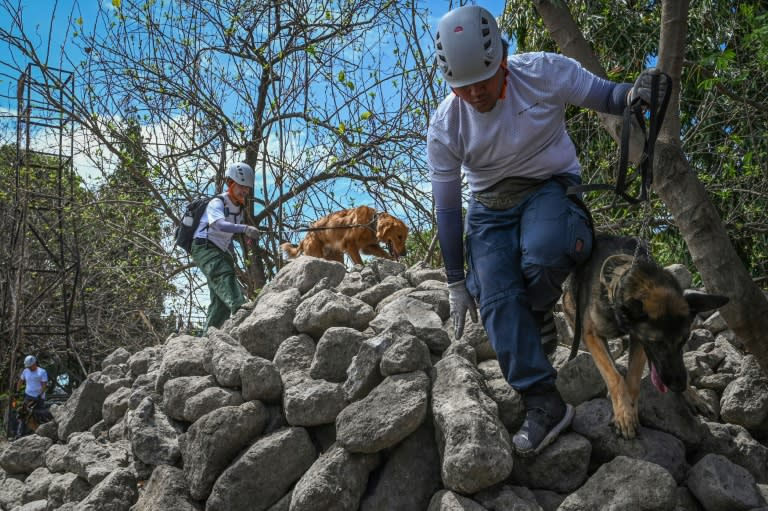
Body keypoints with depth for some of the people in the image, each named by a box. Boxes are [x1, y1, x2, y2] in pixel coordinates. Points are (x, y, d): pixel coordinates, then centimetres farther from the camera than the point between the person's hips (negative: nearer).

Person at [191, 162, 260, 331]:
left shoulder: (239, 208, 15)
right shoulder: (217, 203, -12)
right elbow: (219, 225, -35)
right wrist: (244, 228, -50)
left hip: (220, 252, 9)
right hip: (204, 248, -9)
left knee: (221, 298, 4)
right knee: (224, 276, -35)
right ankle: (240, 310, -56)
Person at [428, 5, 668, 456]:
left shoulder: (544, 72, -17)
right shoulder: (444, 129, -13)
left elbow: (603, 97, -2)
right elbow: (447, 209, -5)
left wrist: (633, 94, -29)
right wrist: (457, 283, -1)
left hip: (550, 187, -2)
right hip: (490, 208, 2)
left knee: (544, 253, -35)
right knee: (496, 298, -19)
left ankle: (538, 316, -1)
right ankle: (545, 403, -13)